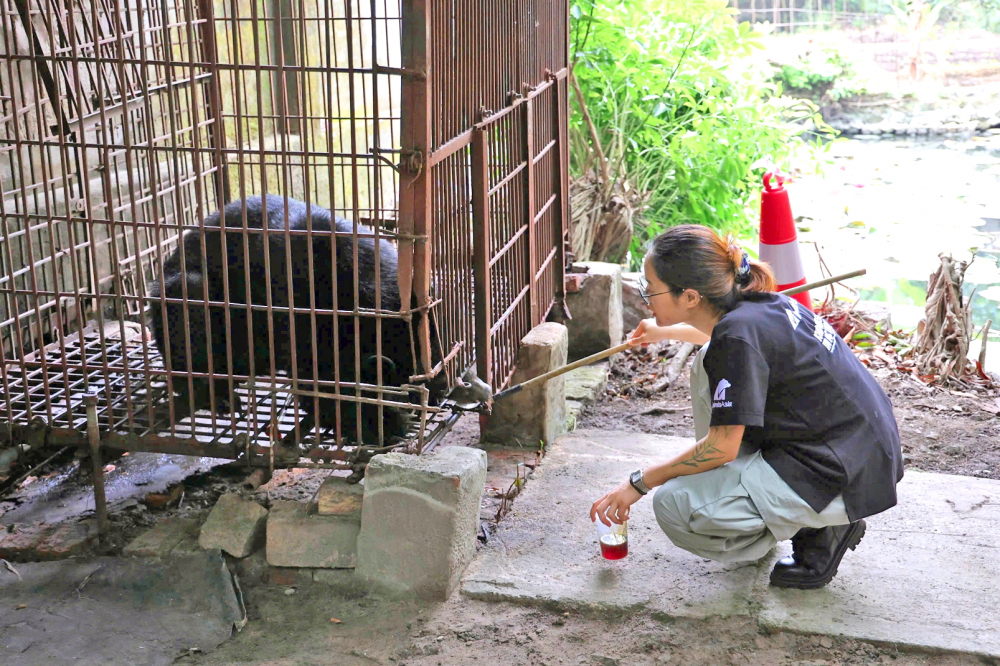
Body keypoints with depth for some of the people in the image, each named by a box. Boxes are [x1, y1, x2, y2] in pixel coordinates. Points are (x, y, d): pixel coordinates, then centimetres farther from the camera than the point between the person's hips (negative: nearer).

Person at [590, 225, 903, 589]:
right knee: (709, 364, 14)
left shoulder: (738, 337, -25)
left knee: (674, 506, -15)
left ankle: (819, 531, -1)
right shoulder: (754, 304, 3)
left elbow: (722, 447, -20)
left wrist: (640, 482, -9)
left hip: (843, 482, -10)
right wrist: (665, 333, 46)